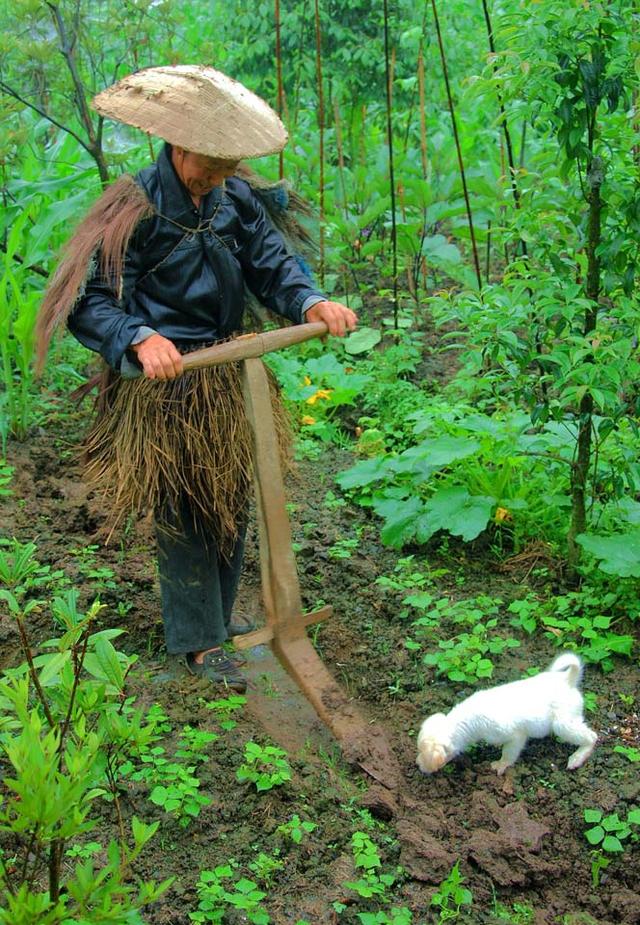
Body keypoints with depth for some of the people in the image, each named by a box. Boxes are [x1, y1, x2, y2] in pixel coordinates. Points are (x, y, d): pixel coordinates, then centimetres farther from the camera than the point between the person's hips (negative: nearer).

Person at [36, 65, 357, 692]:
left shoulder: (235, 196, 0)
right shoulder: (136, 209, -18)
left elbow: (271, 263, -3)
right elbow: (91, 303, -20)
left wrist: (311, 302, -24)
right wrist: (140, 339, -39)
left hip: (227, 381, 7)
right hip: (166, 385, -6)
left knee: (231, 502, 17)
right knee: (184, 514, 3)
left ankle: (216, 616, 37)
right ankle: (197, 641, 17)